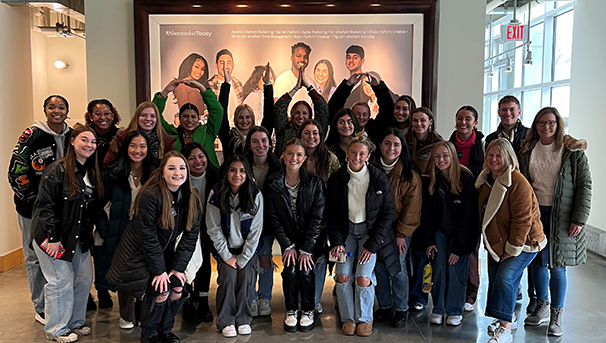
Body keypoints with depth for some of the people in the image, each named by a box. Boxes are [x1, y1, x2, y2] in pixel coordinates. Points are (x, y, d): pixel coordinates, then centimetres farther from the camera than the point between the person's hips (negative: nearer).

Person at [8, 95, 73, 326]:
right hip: (34, 209, -4)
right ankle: (41, 308, 19)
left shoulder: (72, 135, 4)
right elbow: (16, 172, -11)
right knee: (36, 257, 6)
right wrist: (33, 199, -13)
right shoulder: (32, 135, -11)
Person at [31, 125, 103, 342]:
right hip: (53, 237, -7)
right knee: (62, 281, -2)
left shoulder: (92, 173, 7)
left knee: (85, 278, 9)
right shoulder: (58, 170, -16)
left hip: (80, 237, 8)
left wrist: (89, 233, 9)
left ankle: (75, 323, 27)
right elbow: (45, 205, -19)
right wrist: (52, 238, -20)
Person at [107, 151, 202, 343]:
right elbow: (147, 237, -24)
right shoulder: (150, 196, -25)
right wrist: (159, 271, -21)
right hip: (139, 255, -6)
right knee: (161, 290, -18)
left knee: (178, 288, -6)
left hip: (165, 254, 6)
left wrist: (178, 267, -10)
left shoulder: (191, 198, -7)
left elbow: (191, 234, -6)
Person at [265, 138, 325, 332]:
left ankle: (308, 311, 7)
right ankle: (291, 311, 6)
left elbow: (317, 218, -12)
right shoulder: (273, 183, -8)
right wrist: (288, 246, -12)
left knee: (305, 271, -17)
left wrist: (306, 249, -15)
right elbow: (274, 217, -6)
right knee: (290, 270, -16)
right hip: (288, 238, 1)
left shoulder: (315, 183, -11)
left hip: (311, 238, -1)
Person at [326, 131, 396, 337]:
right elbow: (331, 213, 2)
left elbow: (387, 213, -6)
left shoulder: (379, 178, -10)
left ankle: (365, 318, 10)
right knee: (343, 276, -14)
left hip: (370, 231, -2)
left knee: (363, 278, -16)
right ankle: (348, 318, 10)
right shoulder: (336, 178, -5)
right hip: (346, 230, 2)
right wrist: (337, 241, -9)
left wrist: (372, 244, -11)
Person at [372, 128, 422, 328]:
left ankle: (401, 310, 13)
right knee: (379, 266, 6)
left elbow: (412, 207, -8)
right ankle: (385, 307, 22)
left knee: (397, 267, -4)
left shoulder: (410, 174, -8)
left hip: (399, 229, -3)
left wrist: (402, 234, -10)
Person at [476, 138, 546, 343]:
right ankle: (510, 317, 32)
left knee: (505, 277, -20)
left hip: (522, 243, -8)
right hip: (496, 243, 8)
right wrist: (489, 241, 14)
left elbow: (522, 219, -22)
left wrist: (512, 249, -19)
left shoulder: (518, 182, -22)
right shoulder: (485, 180, 5)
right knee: (495, 280, 11)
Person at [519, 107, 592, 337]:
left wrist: (579, 219, -10)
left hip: (561, 216, -3)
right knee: (538, 262, 8)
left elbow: (584, 186, -4)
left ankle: (556, 316, 16)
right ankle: (542, 307, 27)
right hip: (534, 213, 3)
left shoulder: (573, 151, -3)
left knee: (557, 265, 1)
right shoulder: (527, 151, 7)